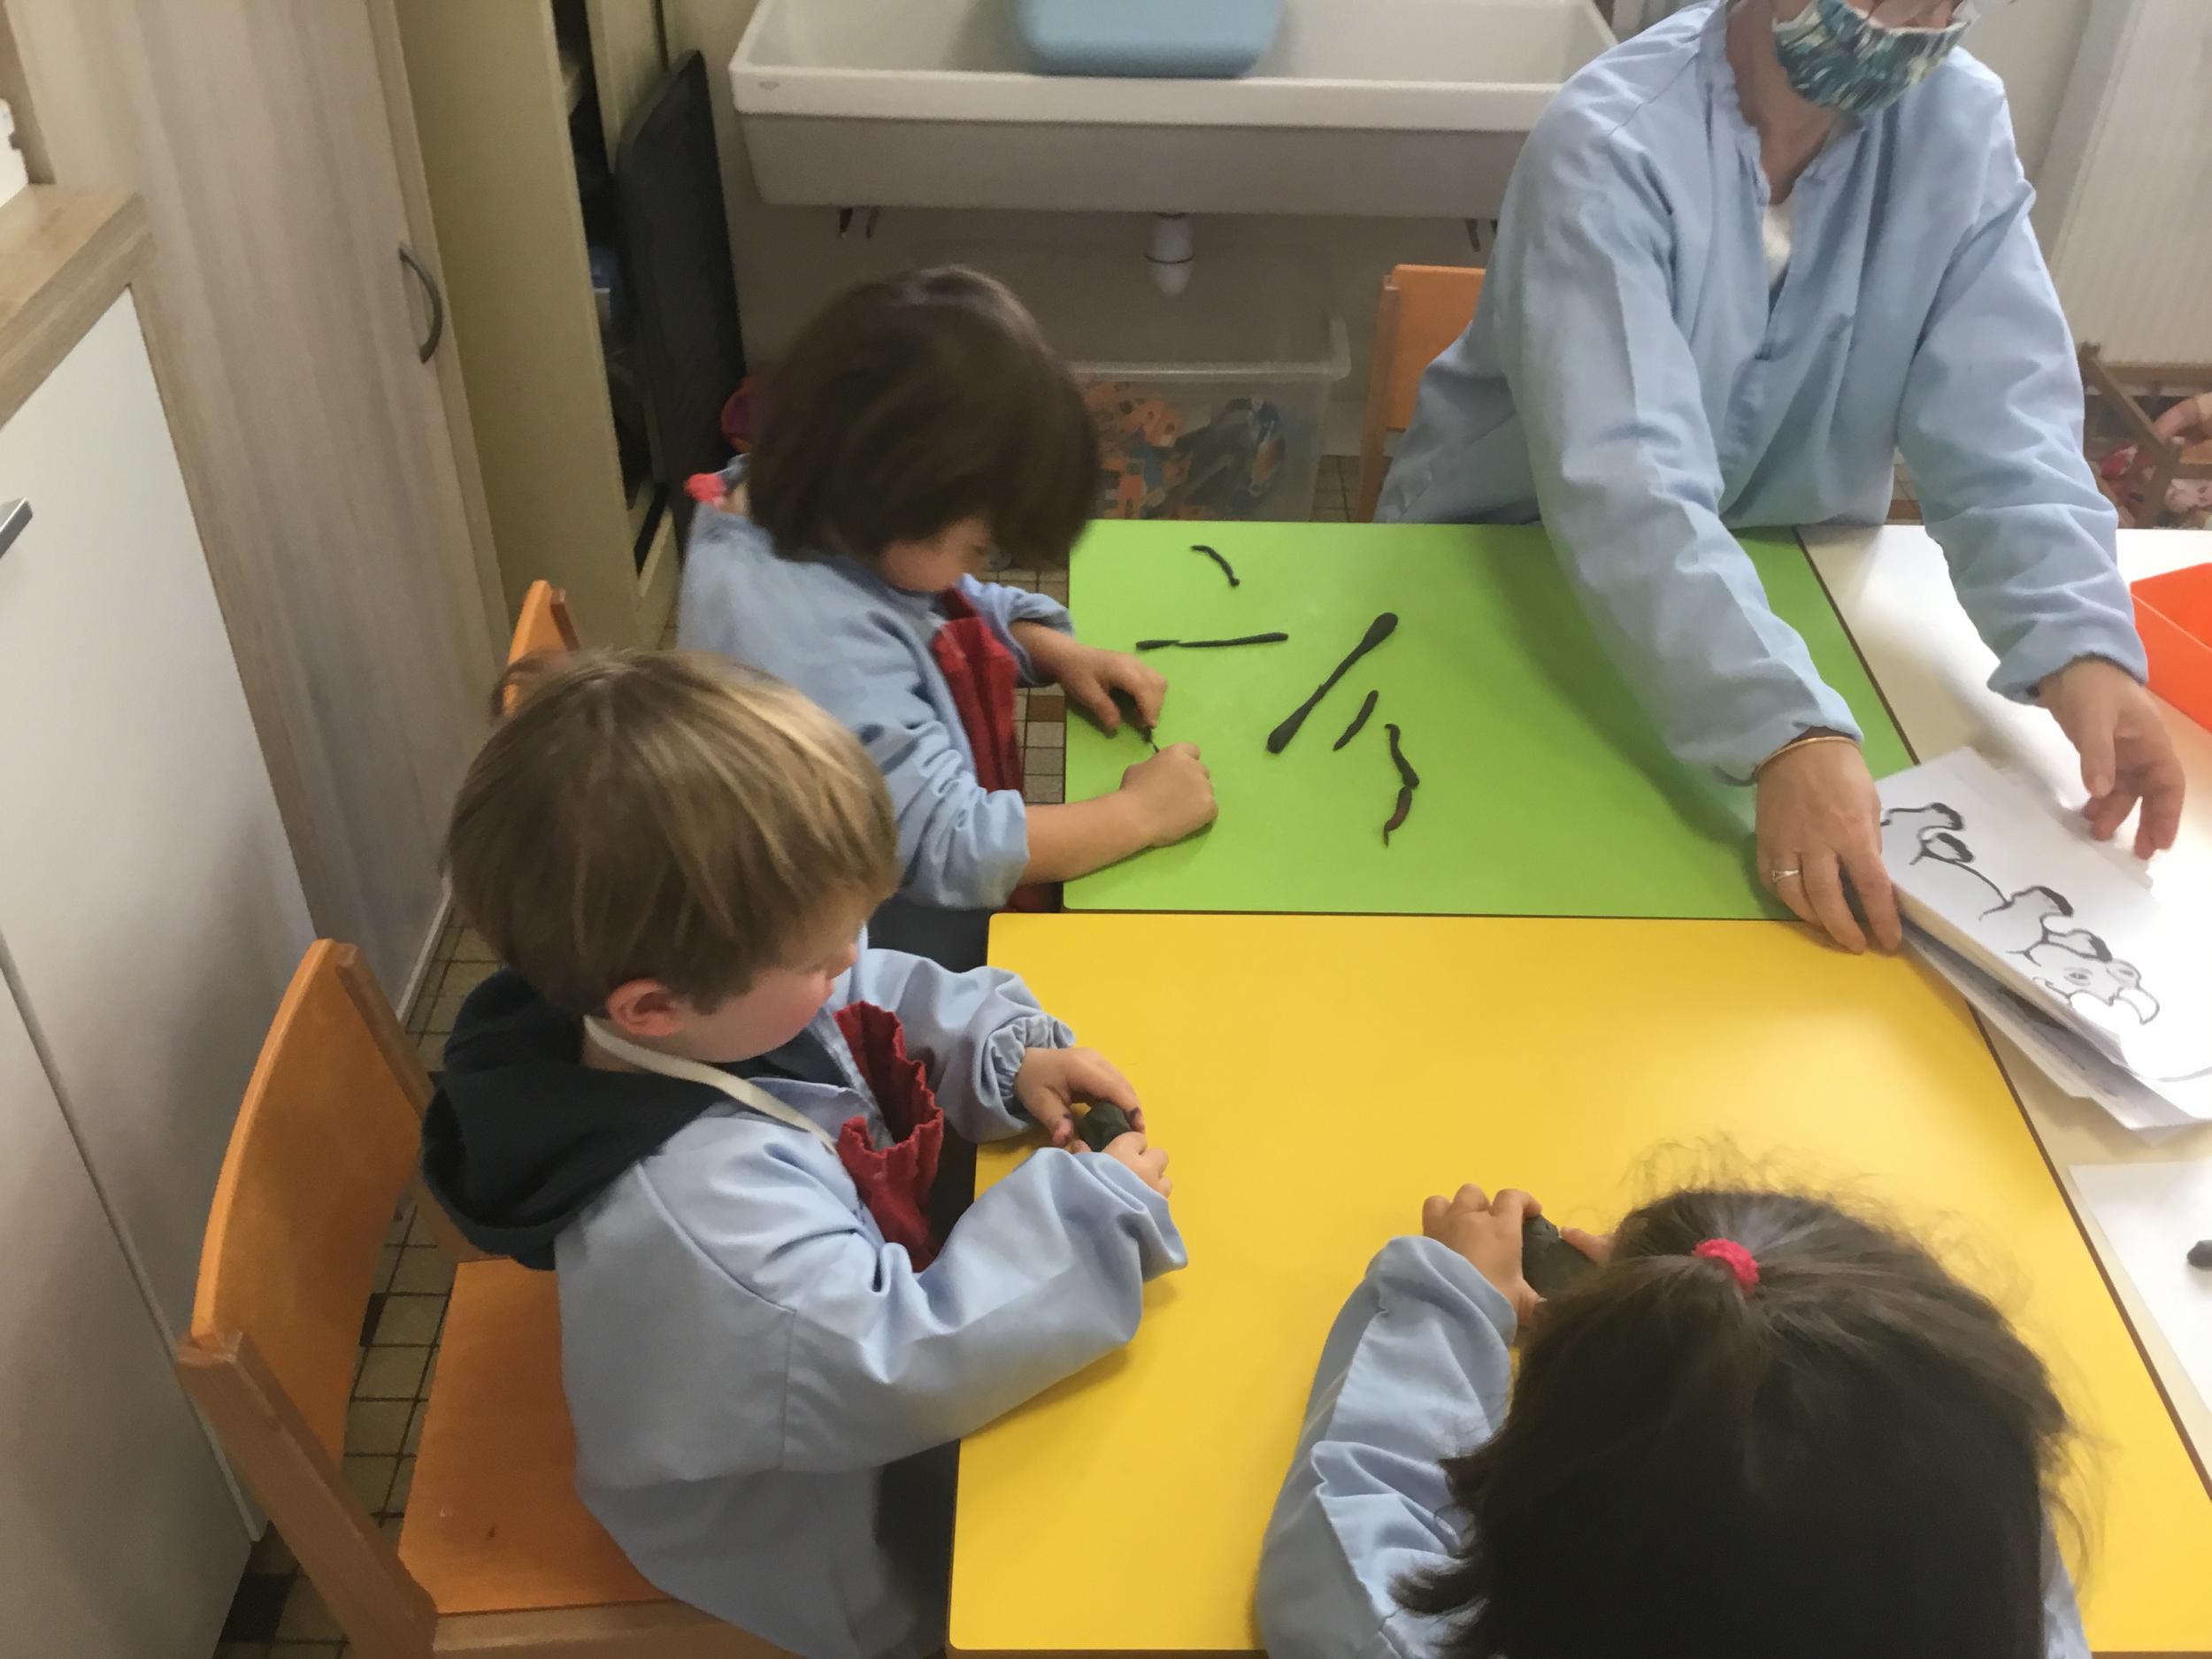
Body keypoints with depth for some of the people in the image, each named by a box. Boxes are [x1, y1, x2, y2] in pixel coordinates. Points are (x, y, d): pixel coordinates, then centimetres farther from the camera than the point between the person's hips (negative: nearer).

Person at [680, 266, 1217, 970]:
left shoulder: (805, 508, -8)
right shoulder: (817, 648, -37)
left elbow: (956, 611, 13)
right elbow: (950, 847, -33)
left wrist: (1054, 652, -4)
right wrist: (1140, 812, -22)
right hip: (892, 976, -8)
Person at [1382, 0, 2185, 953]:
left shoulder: (1961, 127, -8)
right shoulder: (1611, 143, -25)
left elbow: (2004, 422, -16)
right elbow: (1622, 486, -37)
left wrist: (2081, 645, -34)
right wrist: (1787, 734, -49)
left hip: (1776, 569, 4)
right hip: (1505, 560, -3)